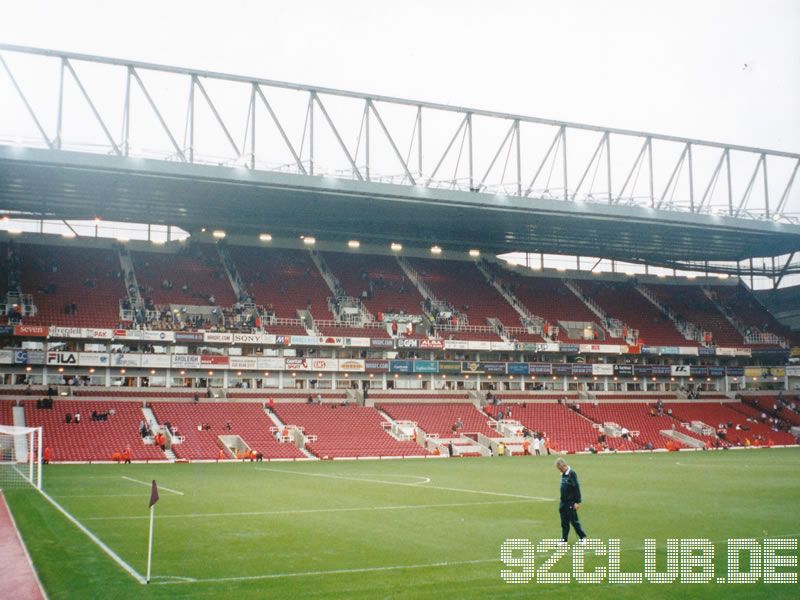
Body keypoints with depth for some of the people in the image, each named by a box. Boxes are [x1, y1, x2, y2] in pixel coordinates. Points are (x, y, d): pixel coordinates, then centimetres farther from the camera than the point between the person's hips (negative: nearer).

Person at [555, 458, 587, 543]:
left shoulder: (572, 474, -15)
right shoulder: (563, 474, 10)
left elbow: (576, 488, -16)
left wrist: (577, 502, -17)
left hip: (571, 502, -8)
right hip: (563, 502, 8)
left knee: (574, 521, -1)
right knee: (564, 522, 9)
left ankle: (583, 537, 13)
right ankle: (564, 540, 13)